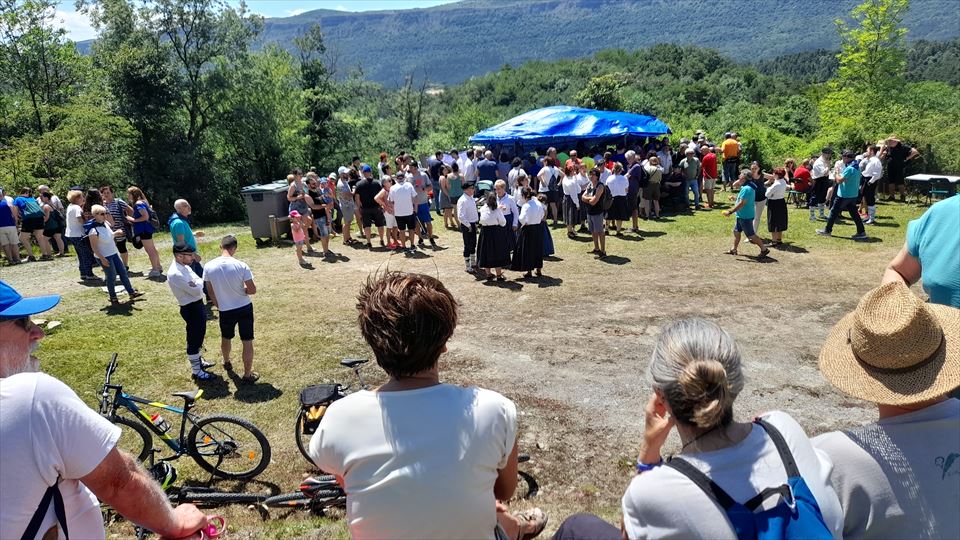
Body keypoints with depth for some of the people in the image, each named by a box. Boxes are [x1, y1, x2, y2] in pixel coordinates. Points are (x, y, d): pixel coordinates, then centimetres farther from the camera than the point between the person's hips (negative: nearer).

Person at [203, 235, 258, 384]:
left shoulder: (209, 267, -11)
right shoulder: (241, 265, -19)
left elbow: (211, 292, 3)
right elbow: (252, 290, -15)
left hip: (225, 311, 3)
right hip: (245, 308, -2)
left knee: (225, 338, 28)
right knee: (247, 342, 9)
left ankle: (227, 363, 53)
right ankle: (248, 375, 17)